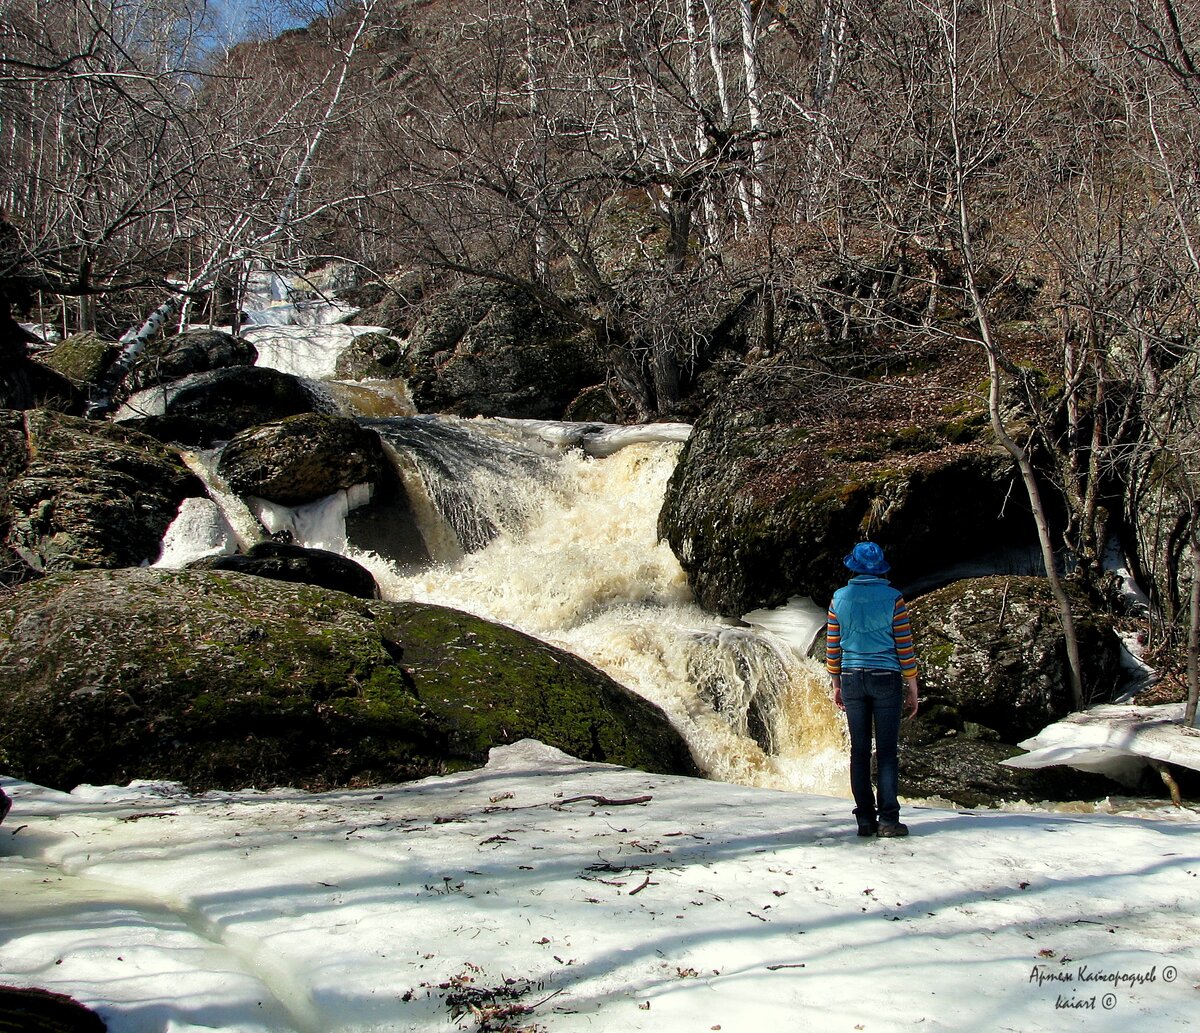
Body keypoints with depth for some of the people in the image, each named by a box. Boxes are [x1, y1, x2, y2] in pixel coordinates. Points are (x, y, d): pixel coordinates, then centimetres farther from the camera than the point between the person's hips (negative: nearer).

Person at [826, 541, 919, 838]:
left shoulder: (840, 599, 1)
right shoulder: (893, 599, -5)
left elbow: (832, 648, 4)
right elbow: (905, 647, -5)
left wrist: (836, 685, 14)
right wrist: (913, 689, 2)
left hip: (852, 680, 2)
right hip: (886, 679, -2)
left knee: (859, 750, 7)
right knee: (887, 751, 2)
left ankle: (865, 819, 8)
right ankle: (888, 819, -1)